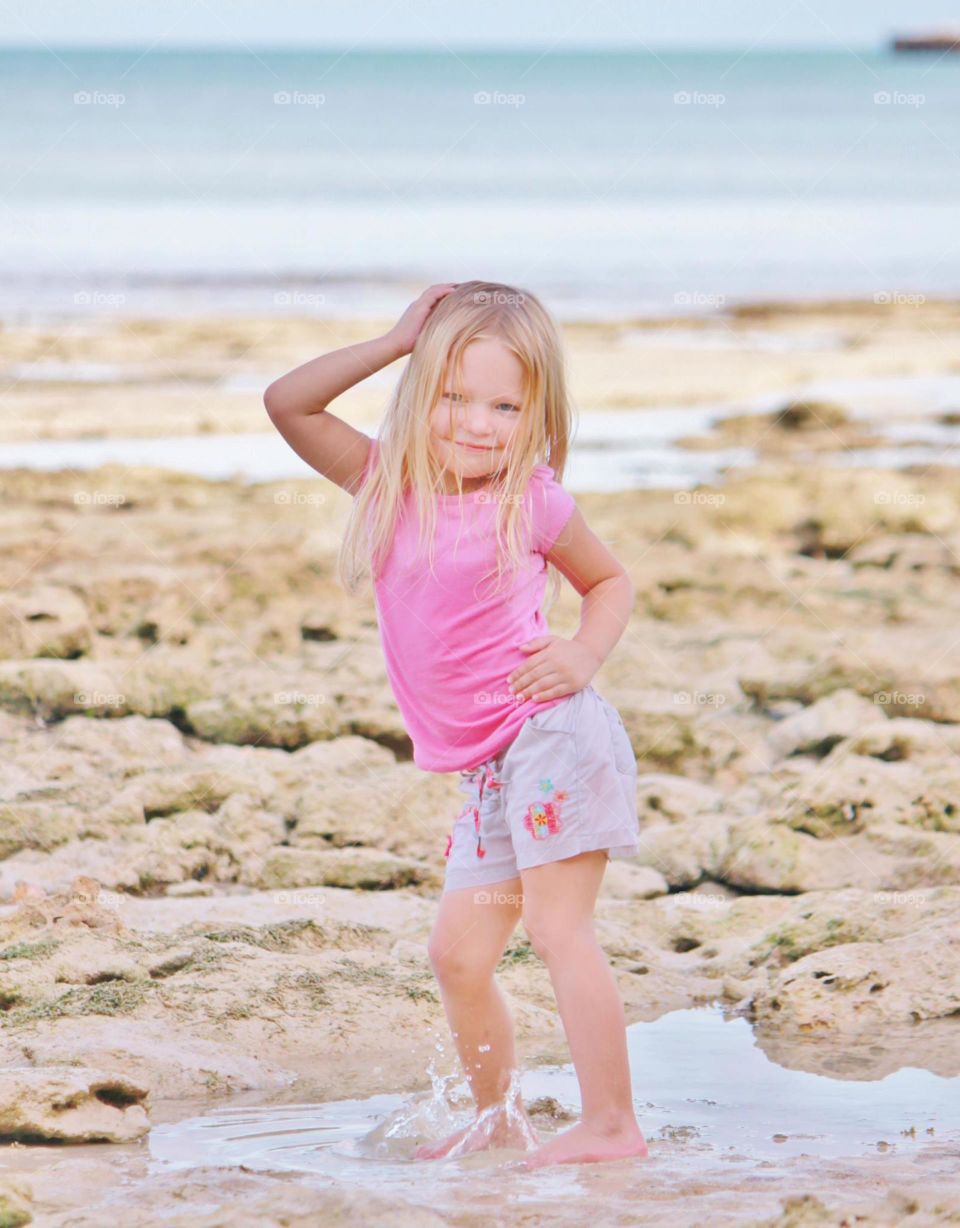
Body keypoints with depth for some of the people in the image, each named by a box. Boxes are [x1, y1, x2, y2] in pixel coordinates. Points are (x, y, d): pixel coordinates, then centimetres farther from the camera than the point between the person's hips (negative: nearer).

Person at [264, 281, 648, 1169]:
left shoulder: (532, 504, -6)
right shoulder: (392, 486, 6)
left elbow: (611, 581, 11)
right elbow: (289, 404, 0)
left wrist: (585, 655, -8)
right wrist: (395, 342, -5)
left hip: (552, 733, -6)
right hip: (491, 766, 7)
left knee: (556, 924, -14)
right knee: (458, 952, 8)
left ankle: (612, 1123, -13)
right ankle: (499, 1118, 23)